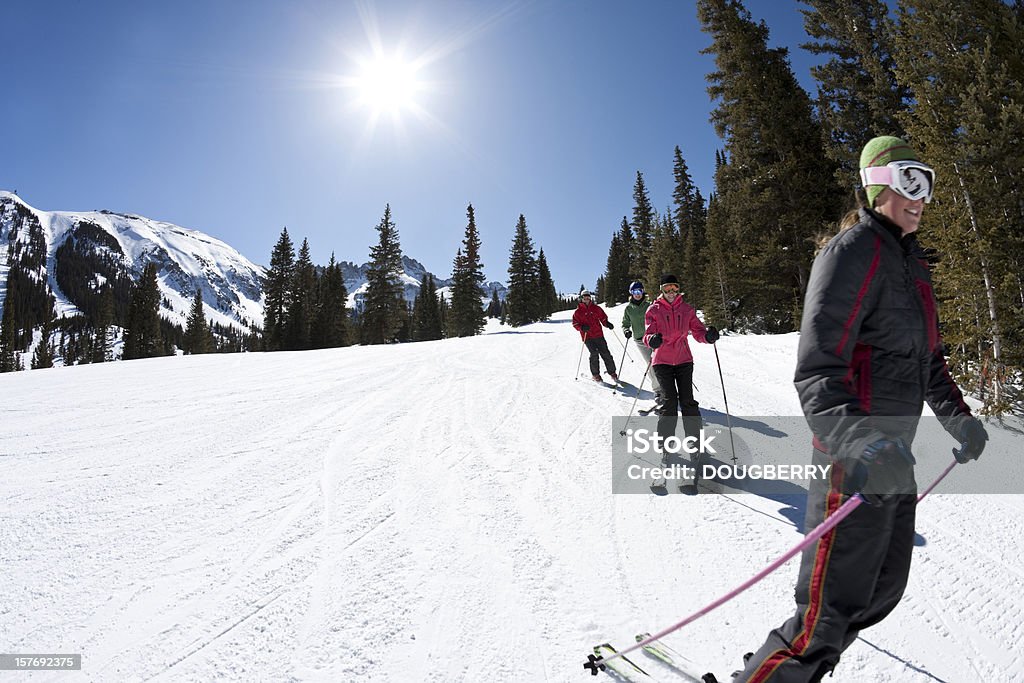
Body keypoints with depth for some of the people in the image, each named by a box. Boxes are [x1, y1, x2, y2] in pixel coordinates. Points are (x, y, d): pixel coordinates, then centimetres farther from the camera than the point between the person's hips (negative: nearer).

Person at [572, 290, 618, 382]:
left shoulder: (596, 308, 10)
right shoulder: (578, 312, 5)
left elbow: (603, 317, 17)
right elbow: (575, 323, 5)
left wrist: (607, 323, -3)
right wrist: (582, 327, -15)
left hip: (598, 335, 2)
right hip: (587, 337, -2)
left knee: (605, 353, -1)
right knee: (594, 353, -14)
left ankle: (612, 373, 10)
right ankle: (595, 374, 1)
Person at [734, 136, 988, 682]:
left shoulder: (911, 260, 17)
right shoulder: (853, 251, -14)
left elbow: (926, 354, 27)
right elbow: (816, 370, -26)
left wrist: (956, 416, 21)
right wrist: (858, 443, -38)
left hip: (892, 455, 10)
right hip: (854, 461, -10)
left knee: (884, 589, 21)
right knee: (832, 611, -5)